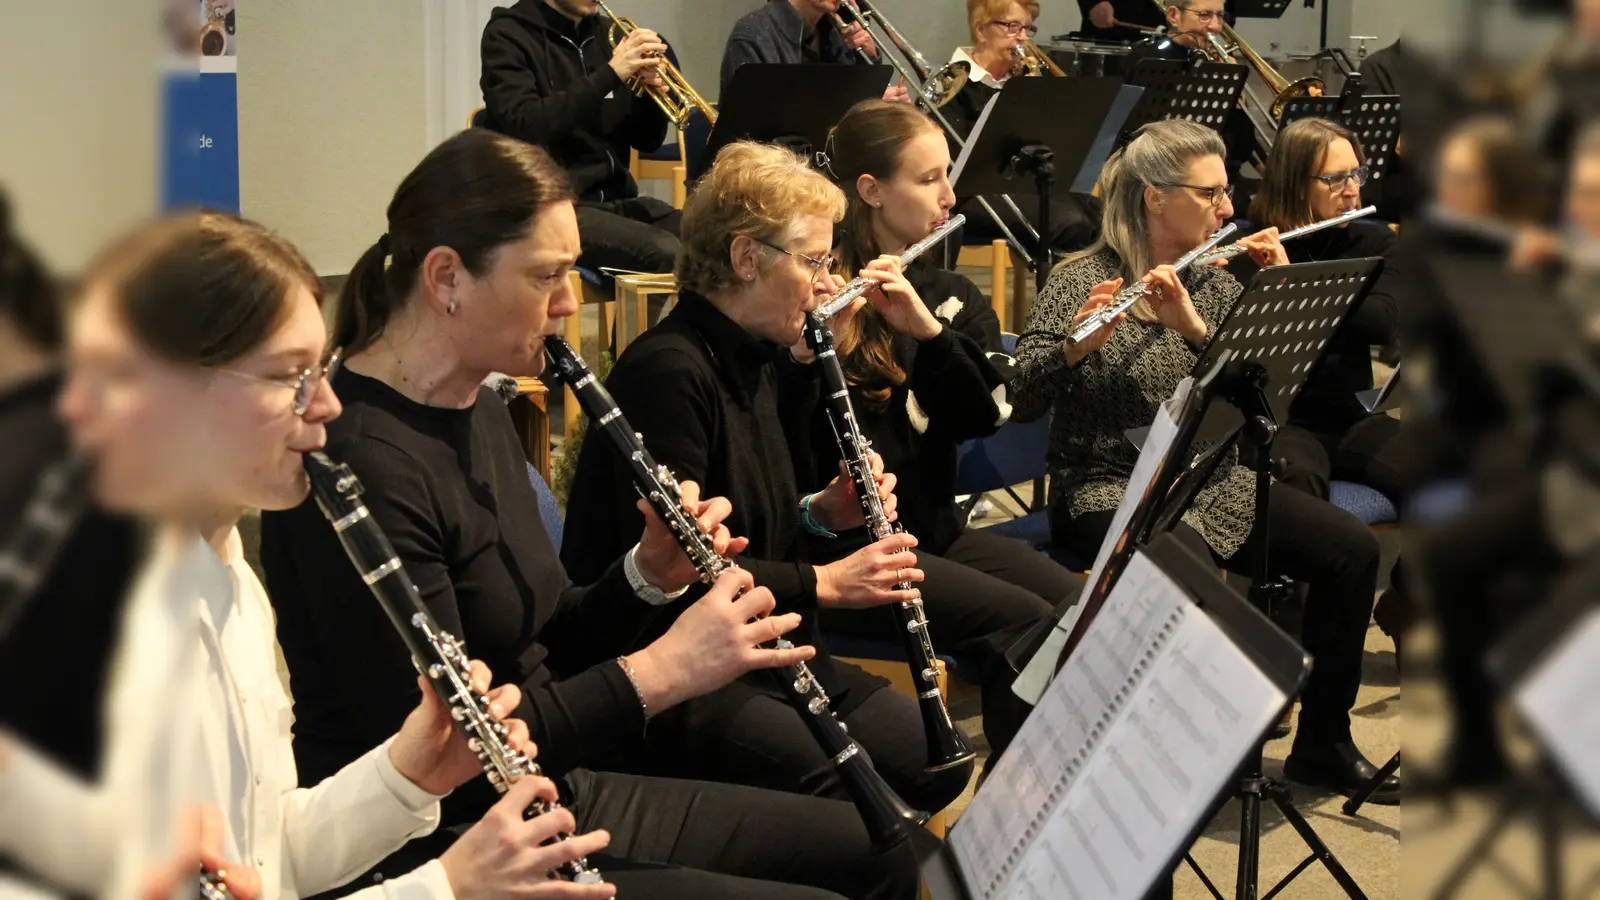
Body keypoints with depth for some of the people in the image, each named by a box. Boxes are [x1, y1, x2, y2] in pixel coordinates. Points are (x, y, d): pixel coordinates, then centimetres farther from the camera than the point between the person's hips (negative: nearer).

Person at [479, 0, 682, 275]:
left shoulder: (607, 33, 14)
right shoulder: (509, 34, -2)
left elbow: (645, 141, 15)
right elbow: (525, 127, -19)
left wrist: (651, 89, -6)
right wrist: (610, 74, -20)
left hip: (616, 199, 6)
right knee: (668, 255, -30)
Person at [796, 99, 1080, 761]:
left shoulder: (952, 297, 13)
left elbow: (989, 410, -5)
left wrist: (927, 329, -20)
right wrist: (799, 356, -34)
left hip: (935, 527, 6)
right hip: (842, 545, -6)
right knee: (1026, 625, -22)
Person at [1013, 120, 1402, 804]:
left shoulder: (1216, 283, 8)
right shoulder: (1083, 283, -7)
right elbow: (1023, 399, -17)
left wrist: (1193, 327, -20)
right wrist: (1076, 343, -35)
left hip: (1212, 485, 6)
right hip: (1110, 490, -6)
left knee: (1351, 548, -11)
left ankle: (1322, 744, 4)